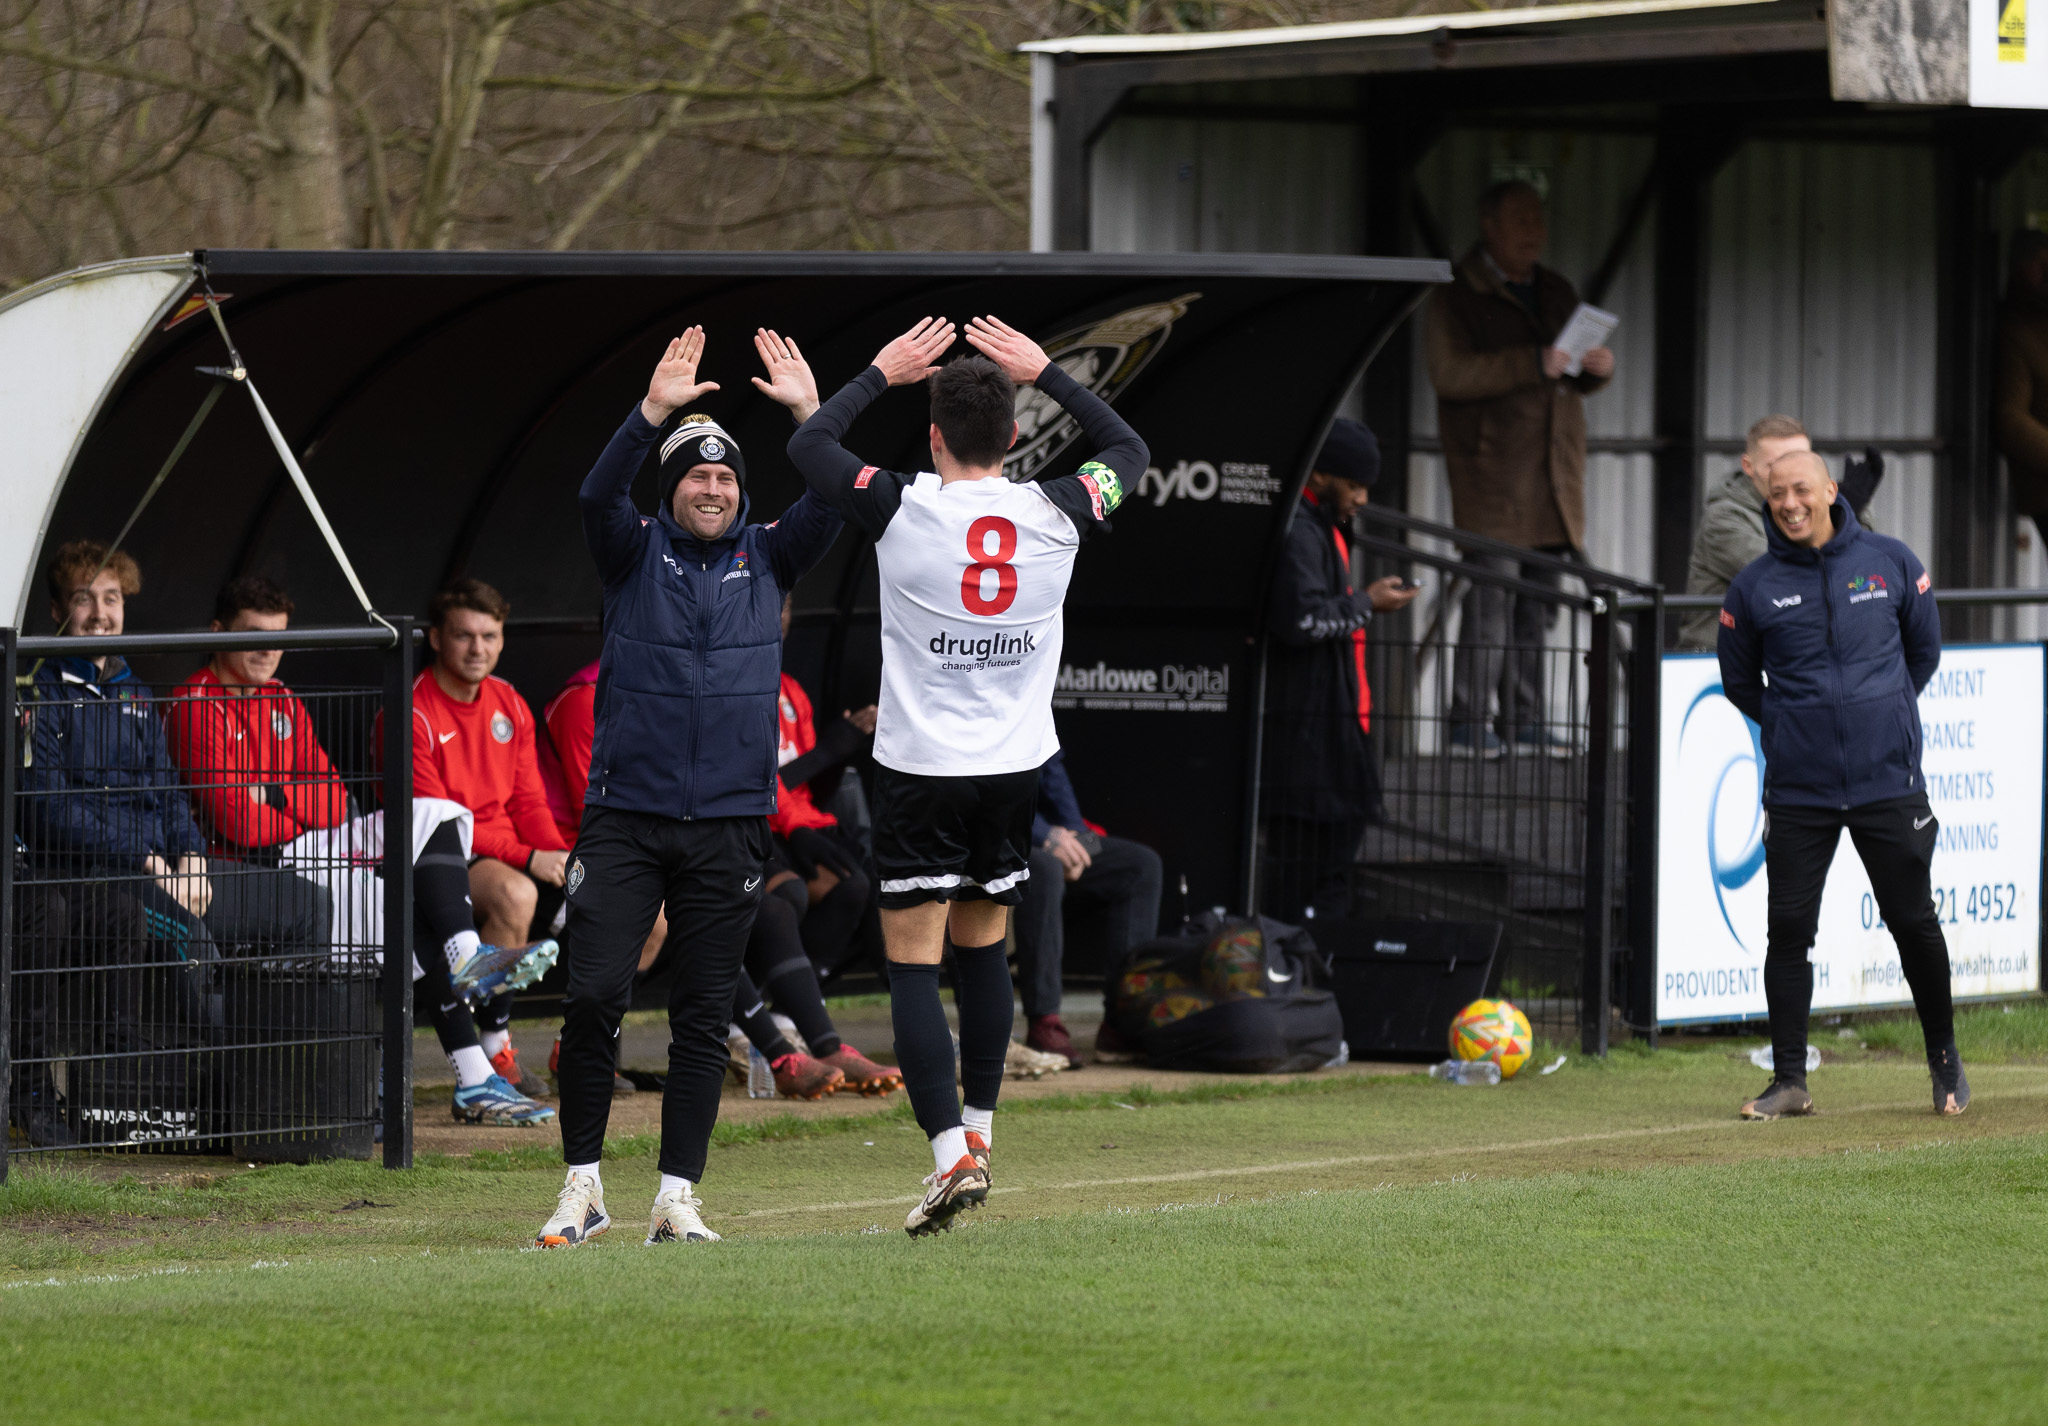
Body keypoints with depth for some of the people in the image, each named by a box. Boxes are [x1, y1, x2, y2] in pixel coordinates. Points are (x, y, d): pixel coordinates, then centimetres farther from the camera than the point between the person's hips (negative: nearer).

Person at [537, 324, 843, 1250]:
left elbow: (826, 512, -7)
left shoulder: (765, 557, 9)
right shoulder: (636, 552, 4)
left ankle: (678, 1200, 8)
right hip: (625, 816, -2)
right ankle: (582, 1187, 3)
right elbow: (598, 496, -15)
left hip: (729, 824, 2)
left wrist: (808, 417, -19)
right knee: (593, 997, -8)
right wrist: (654, 413, -28)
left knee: (704, 1017, 3)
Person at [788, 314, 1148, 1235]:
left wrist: (882, 373, 14)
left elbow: (807, 446, 5)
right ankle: (980, 1129, 28)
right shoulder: (1056, 515, -5)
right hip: (1016, 768, 4)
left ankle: (953, 1152, -17)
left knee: (913, 960, -4)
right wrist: (1045, 374, 18)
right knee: (982, 944, 19)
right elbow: (1129, 450, 17)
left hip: (920, 770, -4)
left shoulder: (902, 510, -13)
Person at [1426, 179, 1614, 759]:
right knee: (1492, 599, -12)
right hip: (1492, 472, -7)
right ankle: (1470, 726, -9)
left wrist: (1597, 369, 2)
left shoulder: (1556, 293, 20)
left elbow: (1573, 379, 27)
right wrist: (1533, 364, -20)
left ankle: (1526, 723, 10)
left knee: (1538, 606, 6)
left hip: (1553, 477, 7)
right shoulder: (1457, 296, -2)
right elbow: (1449, 373, -14)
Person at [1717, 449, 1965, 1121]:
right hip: (1797, 787, 0)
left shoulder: (1891, 563, 1)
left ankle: (1945, 1060, 21)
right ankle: (1789, 1079, 6)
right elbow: (1739, 681, 14)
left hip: (1888, 781, 0)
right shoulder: (1754, 587, 0)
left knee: (1913, 922, 3)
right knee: (1789, 927, -2)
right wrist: (1794, 725, 9)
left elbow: (1924, 650, 15)